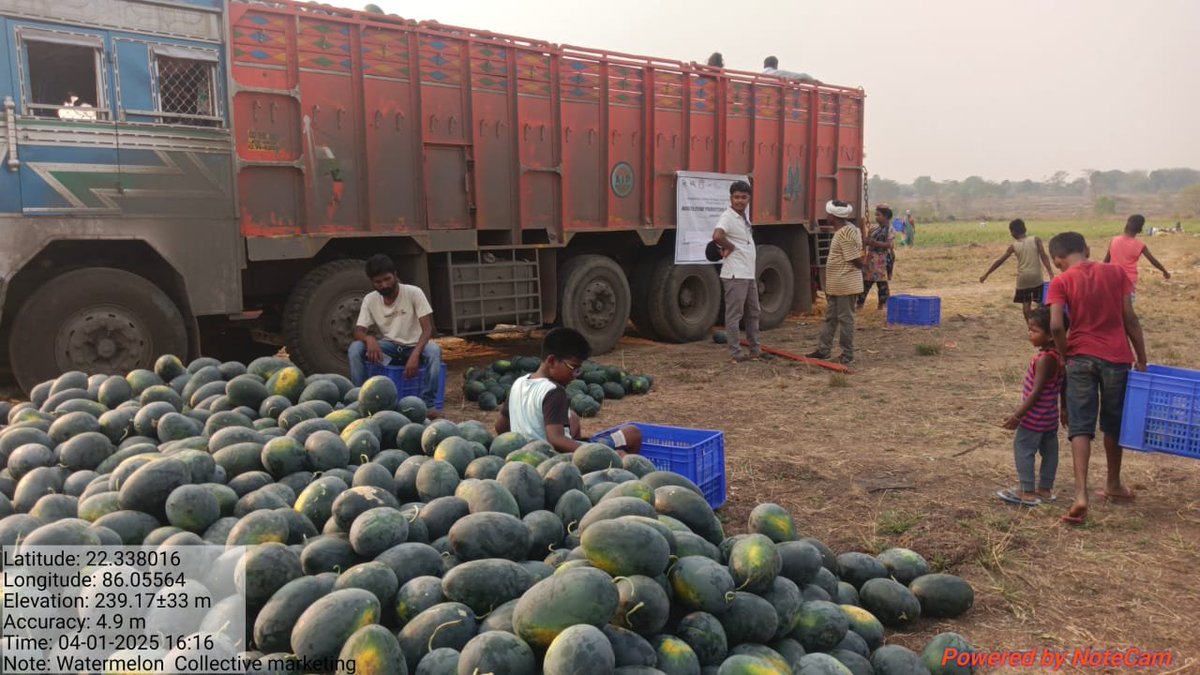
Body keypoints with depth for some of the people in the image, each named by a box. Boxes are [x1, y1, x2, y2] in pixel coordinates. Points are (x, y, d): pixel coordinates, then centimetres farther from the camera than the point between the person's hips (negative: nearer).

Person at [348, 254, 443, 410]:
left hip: (415, 345, -3)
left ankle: (428, 404, -24)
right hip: (389, 346, 3)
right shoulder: (369, 300, -6)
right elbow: (358, 331, -9)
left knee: (434, 350, -36)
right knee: (355, 348, -23)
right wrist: (369, 338, -35)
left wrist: (415, 354, -36)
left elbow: (427, 328, -19)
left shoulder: (413, 293, -15)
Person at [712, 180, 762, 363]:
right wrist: (729, 247, -16)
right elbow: (717, 236, -35)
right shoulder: (727, 217, -15)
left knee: (753, 313, 16)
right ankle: (735, 353, 3)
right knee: (734, 314, -3)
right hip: (735, 275, -10)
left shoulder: (745, 213, 11)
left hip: (749, 274, 10)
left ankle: (755, 350, 25)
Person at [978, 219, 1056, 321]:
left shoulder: (1013, 246, -1)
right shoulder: (1036, 240, -2)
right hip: (1036, 277, 0)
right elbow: (1044, 257, -8)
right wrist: (1051, 274, -9)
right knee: (1041, 302, 11)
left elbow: (1000, 261, 2)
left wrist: (986, 274, 8)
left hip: (1023, 278, 0)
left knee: (1026, 304, 9)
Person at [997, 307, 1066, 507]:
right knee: (1049, 451, 15)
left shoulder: (1045, 359, -23)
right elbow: (1063, 388, 14)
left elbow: (1037, 391, -24)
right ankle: (1045, 489, 25)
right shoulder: (1059, 357, 5)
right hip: (1051, 417, 10)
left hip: (1035, 417, -10)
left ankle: (1027, 492, 0)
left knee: (1023, 449, -2)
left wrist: (1018, 415, -23)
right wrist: (1065, 409, 26)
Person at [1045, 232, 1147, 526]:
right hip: (1116, 357, 2)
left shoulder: (1061, 282, -5)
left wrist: (1066, 354, 1)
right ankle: (1113, 485, 35)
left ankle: (1081, 494, -13)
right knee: (1113, 424, 18)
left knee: (1080, 426, 0)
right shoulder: (1116, 272, 2)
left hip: (1081, 358, -2)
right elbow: (1130, 319, 2)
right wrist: (1142, 359, 8)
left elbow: (1056, 326, -16)